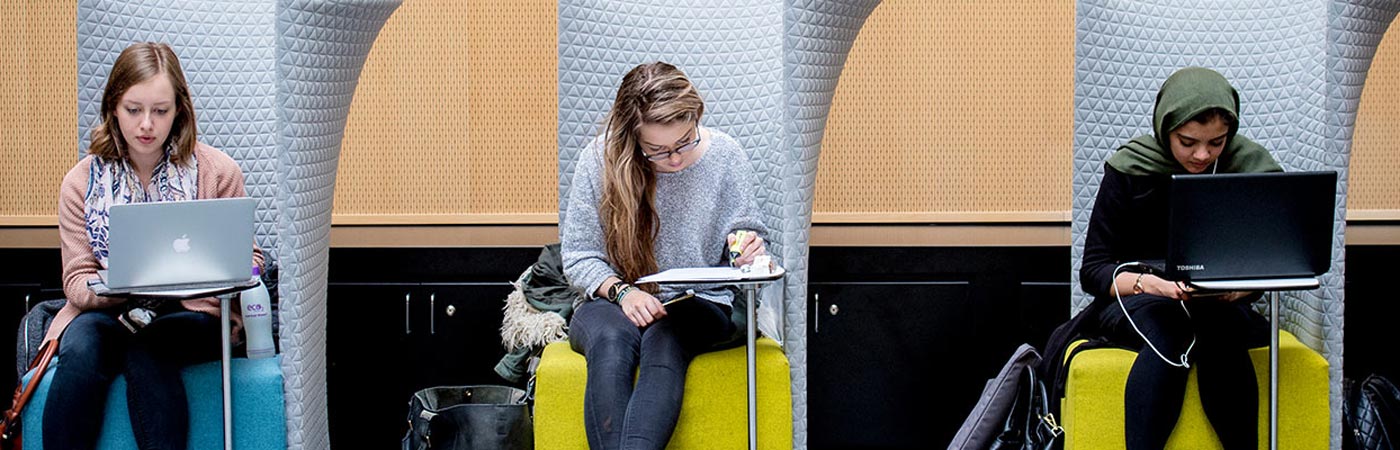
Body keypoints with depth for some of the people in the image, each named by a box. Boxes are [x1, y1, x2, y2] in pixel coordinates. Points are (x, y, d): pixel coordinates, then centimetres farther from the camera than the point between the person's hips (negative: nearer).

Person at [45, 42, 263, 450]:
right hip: (108, 313, 2)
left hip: (193, 313, -2)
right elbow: (77, 280, 3)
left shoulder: (217, 171, 2)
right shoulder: (81, 182, 6)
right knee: (80, 348, -32)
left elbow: (247, 258, 8)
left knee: (144, 349, -34)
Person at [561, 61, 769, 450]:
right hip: (612, 302, 0)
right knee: (611, 339, -36)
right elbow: (578, 257, 0)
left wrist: (746, 250, -15)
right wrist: (622, 291, -18)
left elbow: (748, 231, 10)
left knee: (663, 341, -36)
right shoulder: (600, 159, -5)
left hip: (702, 305, 0)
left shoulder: (725, 155, -2)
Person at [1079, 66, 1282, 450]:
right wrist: (1152, 283, -28)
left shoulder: (1251, 166, -5)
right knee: (1168, 332, -36)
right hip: (1136, 299, -1)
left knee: (1221, 328, -35)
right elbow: (1093, 269, -8)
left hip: (1219, 304, 1)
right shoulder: (1129, 169, -8)